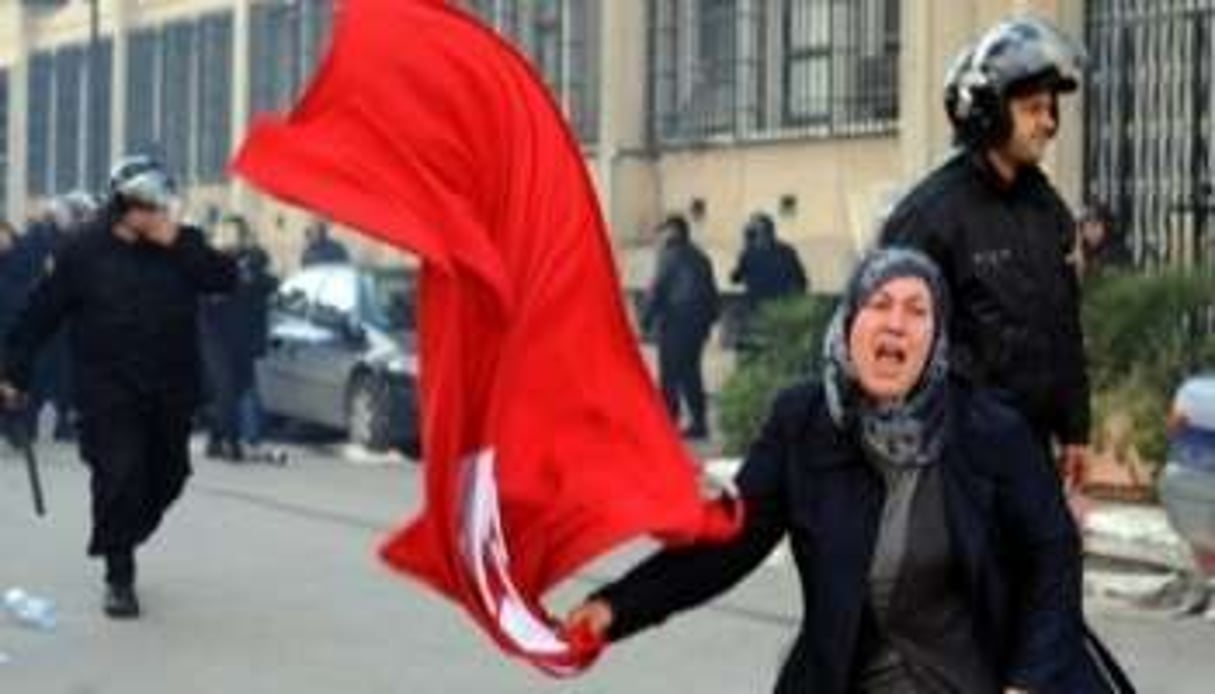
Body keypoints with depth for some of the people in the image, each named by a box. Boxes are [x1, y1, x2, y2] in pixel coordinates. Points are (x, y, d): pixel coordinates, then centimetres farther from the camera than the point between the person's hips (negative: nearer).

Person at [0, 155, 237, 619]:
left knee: (166, 477, 11)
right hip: (110, 393, -4)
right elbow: (42, 313, -2)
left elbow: (225, 279, -9)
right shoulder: (85, 250, -5)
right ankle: (119, 579, 1)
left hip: (171, 392, 4)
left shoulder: (184, 245, 4)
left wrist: (177, 244, -17)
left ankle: (116, 545, 35)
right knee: (119, 480, -10)